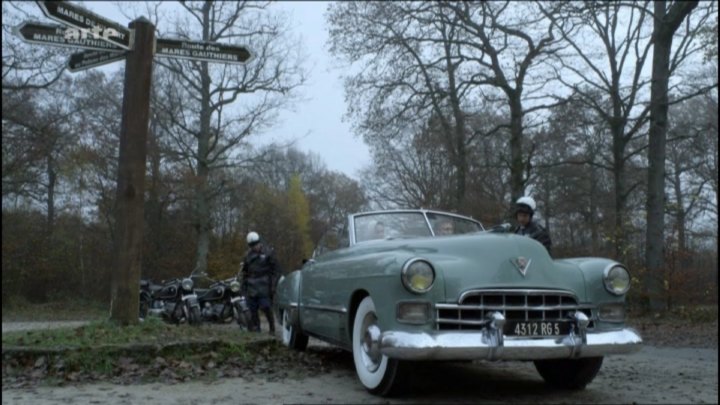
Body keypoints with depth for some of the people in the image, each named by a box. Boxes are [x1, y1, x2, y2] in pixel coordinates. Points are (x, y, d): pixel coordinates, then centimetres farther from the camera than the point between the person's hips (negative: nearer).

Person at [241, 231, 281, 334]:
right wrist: (244, 286, 17)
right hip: (252, 287, 5)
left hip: (264, 286, -5)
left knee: (266, 308, -10)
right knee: (253, 309, 4)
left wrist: (273, 285, -9)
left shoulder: (268, 252, -1)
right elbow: (245, 272, 22)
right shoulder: (248, 255, 14)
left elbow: (276, 270, -2)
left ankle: (272, 328, 1)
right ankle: (255, 327, 13)